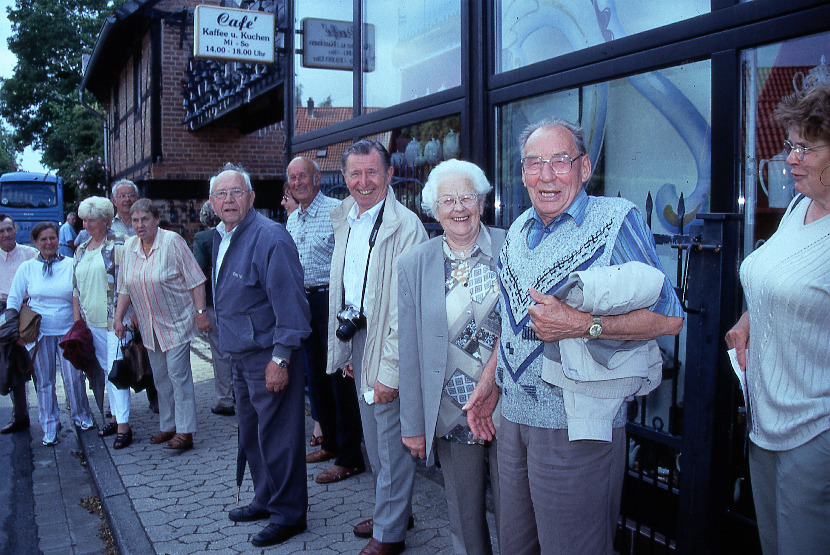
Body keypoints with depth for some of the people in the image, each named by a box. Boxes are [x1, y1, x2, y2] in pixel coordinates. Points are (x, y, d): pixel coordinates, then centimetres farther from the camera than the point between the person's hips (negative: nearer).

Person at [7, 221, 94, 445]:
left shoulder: (71, 265, 2)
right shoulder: (27, 268, 4)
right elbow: (14, 299, 9)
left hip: (68, 330, -1)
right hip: (40, 332, 1)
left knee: (74, 377, -1)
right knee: (44, 381, 5)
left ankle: (81, 417, 23)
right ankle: (49, 428, 17)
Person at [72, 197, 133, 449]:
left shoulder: (117, 246, -7)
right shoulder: (81, 251, 14)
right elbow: (76, 288, 16)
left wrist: (123, 315, -16)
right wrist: (77, 321, 10)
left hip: (114, 321, -7)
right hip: (91, 322, 7)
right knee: (106, 370, 13)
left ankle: (123, 425, -4)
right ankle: (115, 416, 23)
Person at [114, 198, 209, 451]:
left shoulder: (172, 241, -12)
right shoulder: (129, 246, 5)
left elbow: (195, 280, -12)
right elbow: (124, 288, 13)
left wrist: (201, 312, -16)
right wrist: (119, 318, 8)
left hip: (176, 322, -6)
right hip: (149, 326, 6)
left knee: (179, 375, -7)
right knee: (160, 378, 12)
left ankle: (184, 432, -4)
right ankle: (167, 426, 23)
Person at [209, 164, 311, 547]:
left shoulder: (269, 238, -18)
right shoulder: (222, 238, 11)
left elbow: (289, 302, -20)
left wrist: (280, 358, -22)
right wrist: (232, 351, 18)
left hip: (269, 357, -9)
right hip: (240, 356, 9)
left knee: (276, 436, -1)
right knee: (251, 435, 19)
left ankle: (288, 515, 13)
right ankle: (266, 500, 35)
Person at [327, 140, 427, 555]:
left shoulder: (406, 227, -18)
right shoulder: (344, 222, 9)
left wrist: (390, 372, -22)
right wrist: (346, 349, 14)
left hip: (386, 344, -8)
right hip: (355, 336, 8)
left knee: (391, 441, 4)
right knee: (373, 438, 21)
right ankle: (391, 510, 39)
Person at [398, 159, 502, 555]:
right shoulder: (414, 264, 1)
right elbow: (409, 350, 3)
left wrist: (490, 378, -9)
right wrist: (412, 424, 5)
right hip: (451, 415, 1)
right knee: (464, 519, 14)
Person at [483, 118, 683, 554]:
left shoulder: (616, 220, -11)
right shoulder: (518, 231, 10)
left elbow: (669, 318, -15)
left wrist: (581, 324, -23)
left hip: (577, 424, -6)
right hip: (513, 415, 7)